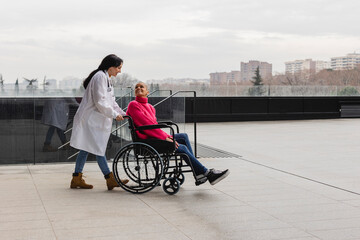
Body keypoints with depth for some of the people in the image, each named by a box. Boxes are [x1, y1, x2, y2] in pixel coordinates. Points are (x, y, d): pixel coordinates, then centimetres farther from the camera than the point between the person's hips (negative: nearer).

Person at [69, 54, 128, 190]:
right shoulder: (100, 77, -15)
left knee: (86, 148, 10)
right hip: (92, 119, -10)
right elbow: (100, 102, -21)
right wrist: (114, 114, -13)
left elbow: (111, 101, 22)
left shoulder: (106, 78, 17)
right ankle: (110, 179, -2)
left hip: (94, 119, 10)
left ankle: (77, 179, 15)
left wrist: (122, 114, 14)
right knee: (98, 149, -4)